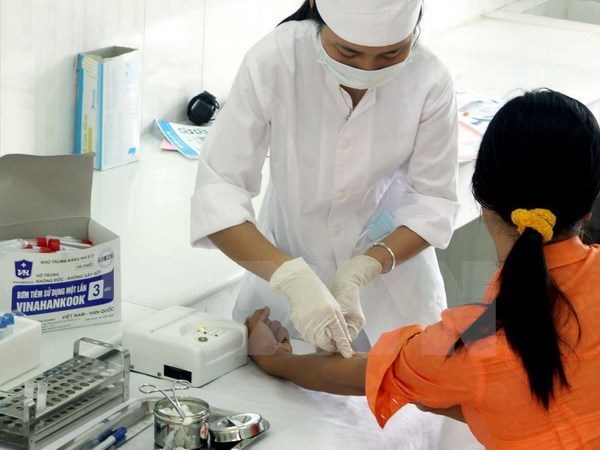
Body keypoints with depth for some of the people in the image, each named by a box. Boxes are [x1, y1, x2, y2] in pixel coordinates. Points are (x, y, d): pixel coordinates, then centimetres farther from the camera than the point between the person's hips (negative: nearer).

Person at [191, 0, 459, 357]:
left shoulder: (430, 80, -26)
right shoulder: (273, 63, -29)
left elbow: (433, 202, -16)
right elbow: (218, 193, -29)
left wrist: (359, 272, -32)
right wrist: (293, 277, -43)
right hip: (287, 261, 0)